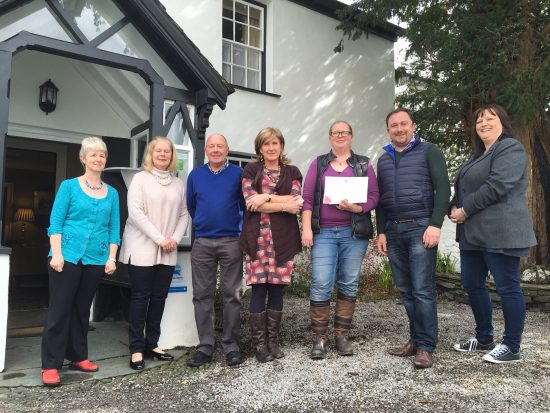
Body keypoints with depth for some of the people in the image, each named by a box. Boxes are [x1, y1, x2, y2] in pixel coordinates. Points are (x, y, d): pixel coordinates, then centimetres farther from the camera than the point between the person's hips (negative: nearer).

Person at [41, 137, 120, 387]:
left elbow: (114, 228, 9)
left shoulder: (112, 193, 9)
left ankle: (77, 357, 24)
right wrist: (56, 254, -12)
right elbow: (55, 222, -4)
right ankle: (50, 365, 6)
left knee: (82, 310, 13)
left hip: (96, 260, 3)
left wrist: (111, 258, 2)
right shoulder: (69, 186, 1)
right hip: (68, 256, -3)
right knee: (59, 310, -1)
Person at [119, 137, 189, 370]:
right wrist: (160, 239, -15)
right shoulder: (140, 178, -2)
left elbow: (184, 215, 11)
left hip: (167, 252, 4)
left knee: (159, 297, 8)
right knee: (140, 297, 0)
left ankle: (152, 344, 19)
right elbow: (135, 213, -11)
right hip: (142, 248, -4)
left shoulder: (178, 183, 11)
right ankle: (136, 349, 7)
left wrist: (175, 238, -6)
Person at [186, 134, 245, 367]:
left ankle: (231, 345, 11)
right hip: (202, 243, 3)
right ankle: (205, 346, 12)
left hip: (231, 242, -2)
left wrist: (240, 229, 7)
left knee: (232, 295, 2)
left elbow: (245, 205, 8)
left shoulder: (238, 173, 2)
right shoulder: (195, 175, 9)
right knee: (202, 296, 4)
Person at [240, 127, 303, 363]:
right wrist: (283, 204, -7)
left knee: (277, 289, 5)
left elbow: (296, 203, -2)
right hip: (258, 237, -1)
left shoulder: (292, 172, 13)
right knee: (259, 289, -2)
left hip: (283, 239, 1)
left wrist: (266, 197, -9)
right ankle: (259, 343, 10)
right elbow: (251, 202, -5)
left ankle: (272, 341, 17)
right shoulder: (251, 170, 10)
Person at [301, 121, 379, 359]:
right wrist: (306, 228, -6)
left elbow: (373, 197, 4)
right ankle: (319, 338, 3)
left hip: (354, 232, 1)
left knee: (349, 284, 4)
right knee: (321, 284, -7)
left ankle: (342, 335, 15)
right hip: (323, 232, -1)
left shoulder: (364, 164, 11)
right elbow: (307, 198, 4)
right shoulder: (318, 164, 11)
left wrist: (355, 208, -15)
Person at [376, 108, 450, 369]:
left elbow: (443, 189, -4)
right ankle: (415, 340, 17)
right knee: (405, 290, 8)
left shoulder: (428, 151, 3)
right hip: (393, 230, 5)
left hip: (420, 227, -5)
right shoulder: (383, 160, 18)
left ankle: (425, 347, 1)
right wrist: (381, 232, 11)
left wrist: (435, 225, -14)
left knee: (422, 290, -6)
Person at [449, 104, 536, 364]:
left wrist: (465, 210, -13)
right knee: (472, 284, 13)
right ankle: (484, 338, 27)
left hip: (500, 232, -10)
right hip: (473, 233, 10)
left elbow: (497, 185, -19)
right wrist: (454, 208, 1)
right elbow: (462, 188, 22)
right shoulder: (478, 155, 22)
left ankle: (512, 347, 10)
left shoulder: (510, 148, -6)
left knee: (507, 287, -1)